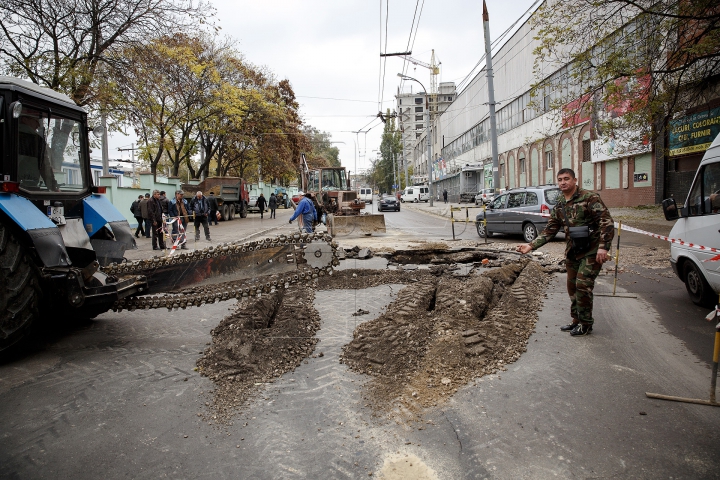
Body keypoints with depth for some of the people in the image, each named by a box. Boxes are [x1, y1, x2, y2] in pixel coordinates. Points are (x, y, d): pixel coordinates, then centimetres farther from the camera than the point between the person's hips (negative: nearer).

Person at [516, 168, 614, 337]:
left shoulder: (590, 198, -13)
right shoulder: (559, 205, 7)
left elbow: (607, 222, -17)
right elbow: (550, 230, 10)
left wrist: (603, 247, -25)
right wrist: (531, 245, 0)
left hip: (591, 251, -7)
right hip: (572, 252, 7)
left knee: (582, 285, -10)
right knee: (572, 287, 12)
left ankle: (586, 324, 6)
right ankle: (576, 320, 27)